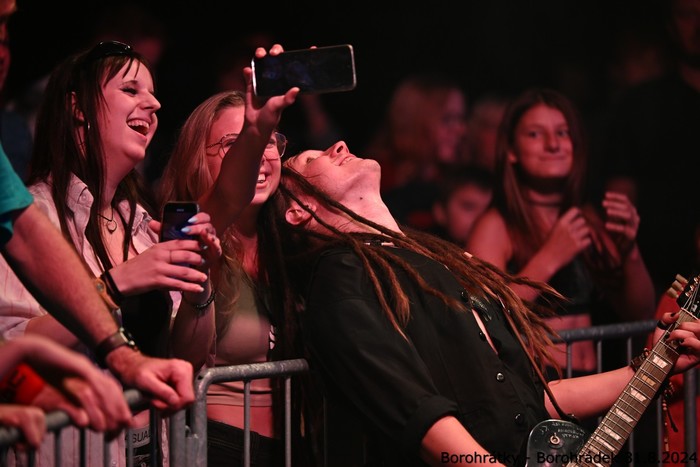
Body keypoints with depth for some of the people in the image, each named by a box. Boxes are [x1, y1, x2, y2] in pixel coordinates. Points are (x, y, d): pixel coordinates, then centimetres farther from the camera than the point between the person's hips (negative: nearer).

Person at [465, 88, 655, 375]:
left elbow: (640, 315, 13)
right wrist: (549, 259, -17)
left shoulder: (591, 221, 14)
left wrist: (630, 250, -3)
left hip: (591, 382, 6)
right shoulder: (496, 227, -2)